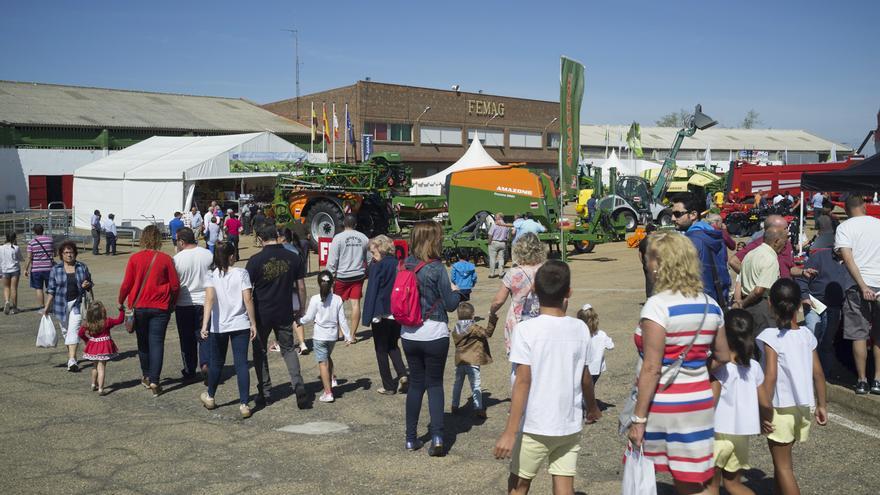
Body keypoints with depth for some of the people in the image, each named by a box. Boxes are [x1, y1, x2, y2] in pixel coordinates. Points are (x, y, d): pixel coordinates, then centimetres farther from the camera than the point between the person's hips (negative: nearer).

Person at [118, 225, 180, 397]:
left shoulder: (135, 258, -6)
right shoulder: (166, 259, -7)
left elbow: (126, 284, -3)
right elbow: (175, 285, -4)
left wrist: (121, 301, 13)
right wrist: (171, 303, 12)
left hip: (139, 307, 1)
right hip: (160, 308, -1)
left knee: (143, 342, 17)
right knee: (157, 343, 1)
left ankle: (146, 376, 31)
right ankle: (154, 382, -5)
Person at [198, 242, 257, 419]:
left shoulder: (211, 276, -4)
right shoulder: (241, 273, -5)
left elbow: (209, 299, -17)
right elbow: (248, 300, -9)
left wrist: (204, 325, -22)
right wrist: (253, 324, -2)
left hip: (218, 326, 1)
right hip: (240, 325, -1)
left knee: (217, 362, 18)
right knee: (241, 363, 1)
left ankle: (210, 397, 37)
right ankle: (244, 404, -2)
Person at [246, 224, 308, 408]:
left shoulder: (256, 260, -11)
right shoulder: (293, 258, -3)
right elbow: (300, 287, 2)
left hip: (261, 314, -2)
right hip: (285, 313, 2)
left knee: (260, 352, 15)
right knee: (288, 349, 16)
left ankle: (265, 392, 18)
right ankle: (298, 385, -4)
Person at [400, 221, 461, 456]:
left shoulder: (405, 266, 1)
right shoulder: (436, 268, -15)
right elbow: (450, 304, -9)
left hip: (409, 335, 4)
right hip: (434, 335, -4)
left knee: (415, 383, 15)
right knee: (435, 384, 7)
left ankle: (411, 438, 18)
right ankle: (437, 437, -3)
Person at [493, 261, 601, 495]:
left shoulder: (526, 329, -13)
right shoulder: (580, 328, -1)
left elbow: (523, 381, -17)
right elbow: (585, 377, 10)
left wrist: (510, 431, -14)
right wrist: (592, 408, 29)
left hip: (536, 426, -3)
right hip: (571, 425, 3)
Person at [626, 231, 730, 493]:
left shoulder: (657, 305, -15)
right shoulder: (710, 305, 4)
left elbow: (651, 368, -18)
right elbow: (723, 357, 15)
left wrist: (639, 418, -15)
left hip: (662, 404, -6)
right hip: (699, 404, 6)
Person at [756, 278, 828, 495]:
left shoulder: (771, 337, -17)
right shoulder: (807, 335, 0)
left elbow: (770, 377, -22)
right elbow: (818, 373, 4)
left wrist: (764, 409, -15)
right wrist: (821, 405, 14)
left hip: (781, 409, -6)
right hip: (803, 407, 6)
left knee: (783, 465, 4)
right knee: (782, 458, 24)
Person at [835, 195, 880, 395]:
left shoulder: (844, 227, -2)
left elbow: (847, 258, -13)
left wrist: (863, 286, -15)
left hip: (859, 286, -3)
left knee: (859, 335, 4)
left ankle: (862, 381, 8)